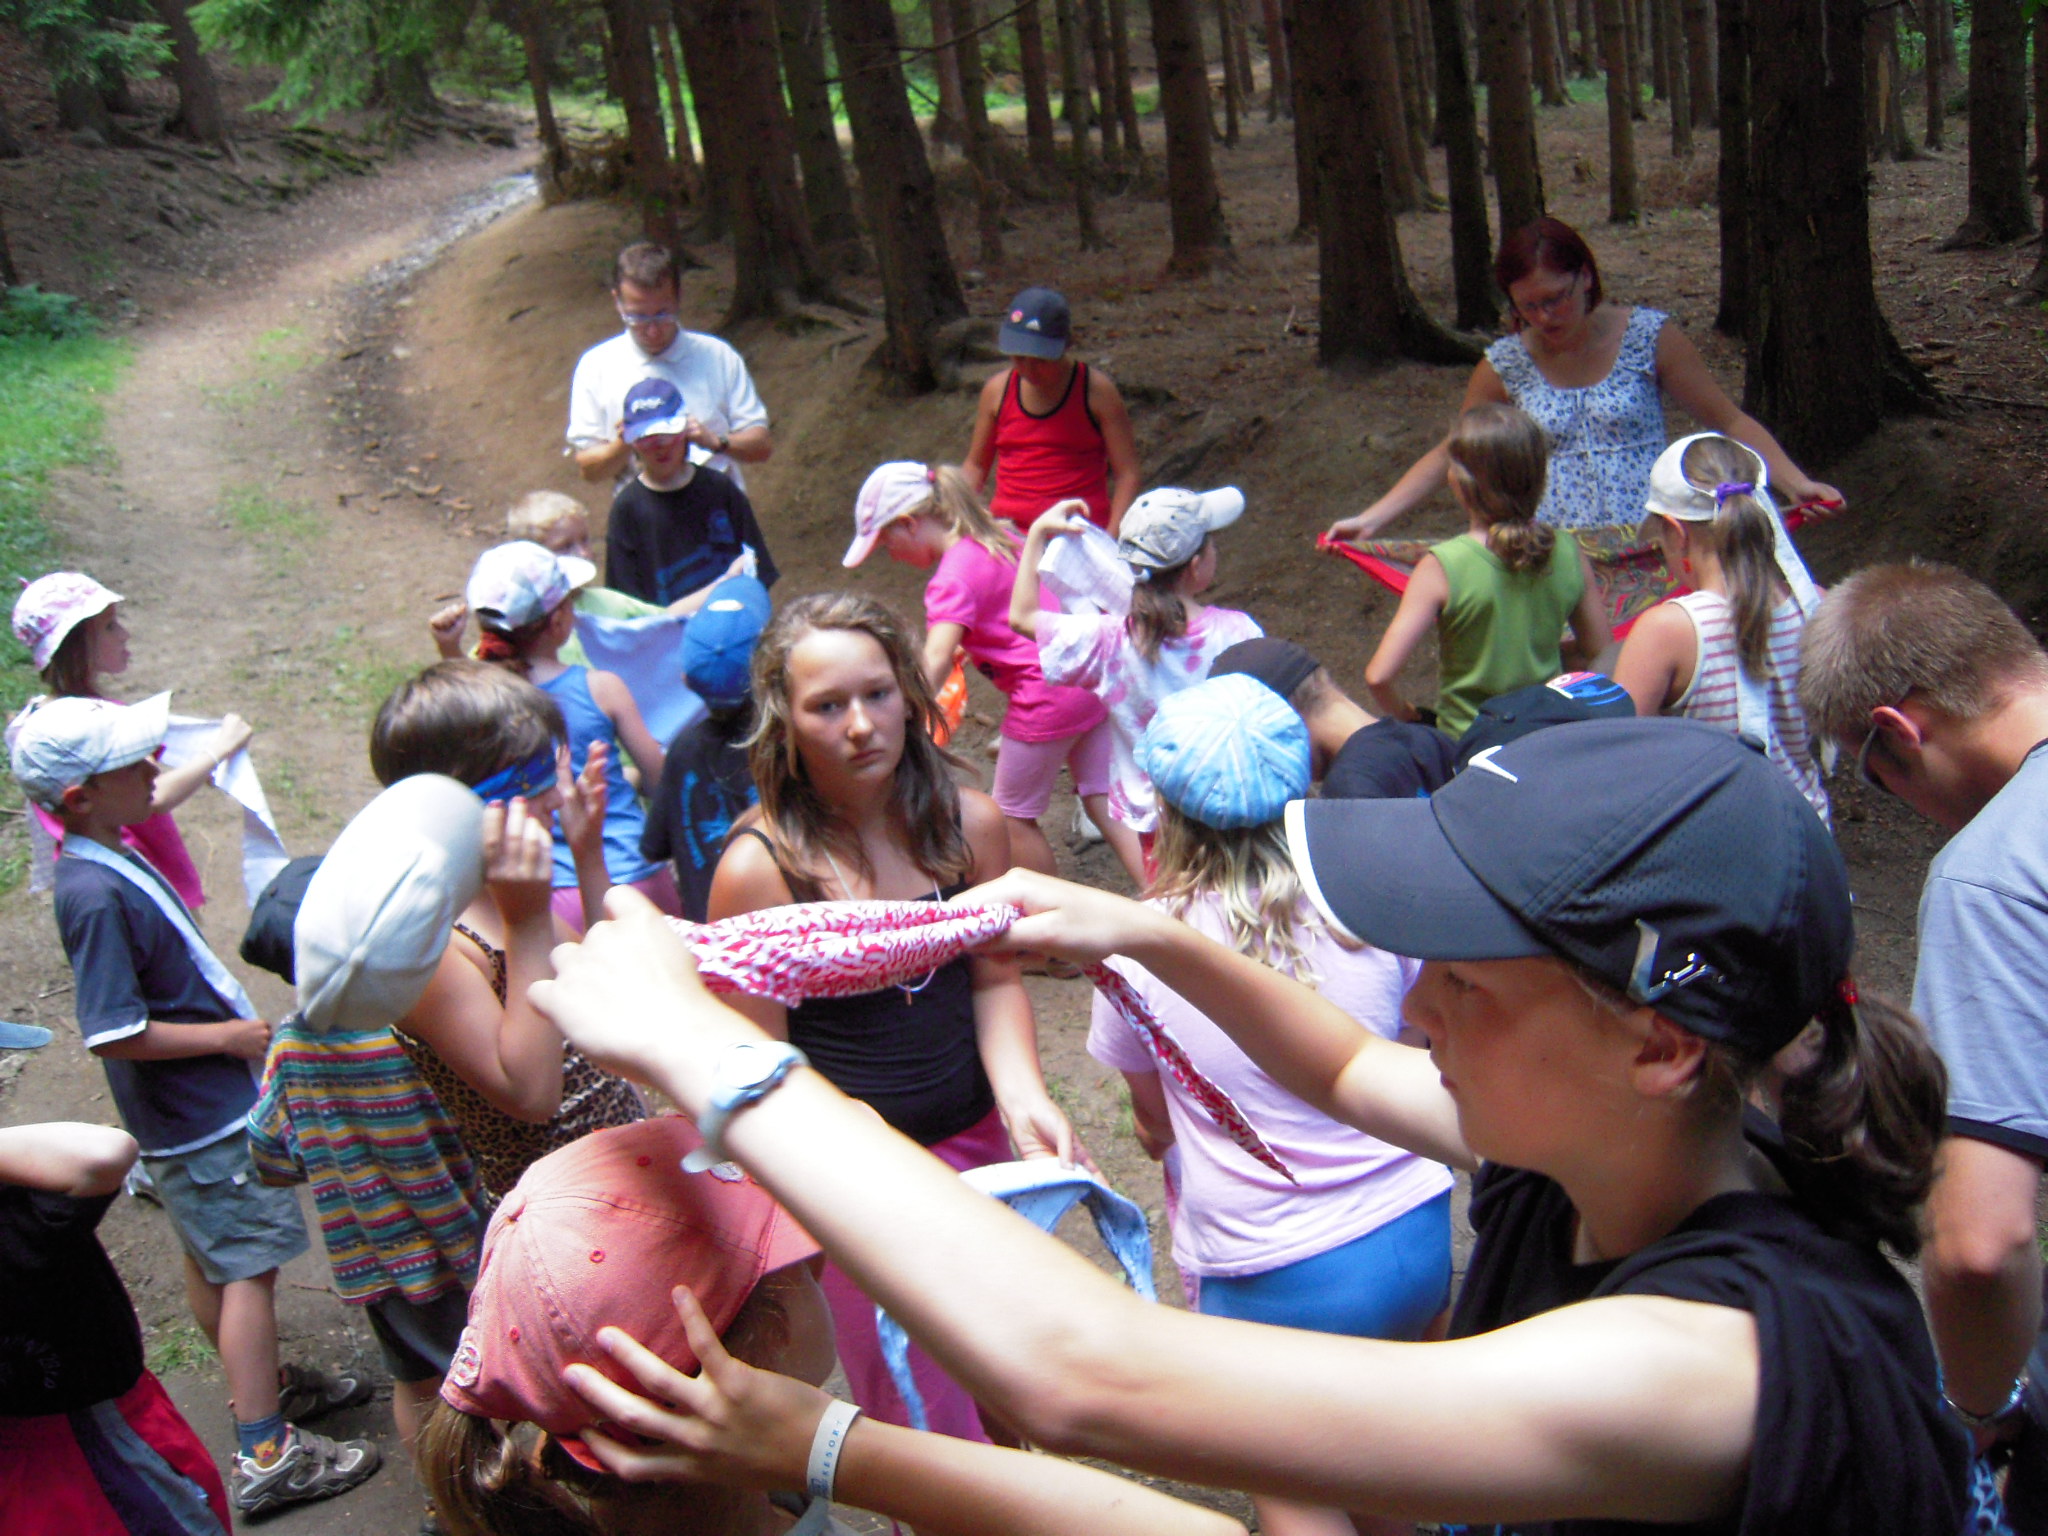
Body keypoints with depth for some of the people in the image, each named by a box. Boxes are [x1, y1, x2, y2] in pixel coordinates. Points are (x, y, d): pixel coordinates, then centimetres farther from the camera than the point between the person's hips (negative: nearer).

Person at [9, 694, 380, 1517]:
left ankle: (261, 1383, 40)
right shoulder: (95, 895, -28)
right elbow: (113, 1034, -29)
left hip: (194, 1108, 10)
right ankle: (265, 1456, 2)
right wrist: (229, 1035, -21)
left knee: (213, 1258, 22)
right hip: (205, 1116, -10)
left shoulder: (111, 861, 3)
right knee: (250, 1264, -4)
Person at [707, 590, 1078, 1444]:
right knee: (928, 1424, 7)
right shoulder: (760, 869, -19)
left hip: (977, 1140, 4)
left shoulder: (969, 824, -6)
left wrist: (1022, 1095, -15)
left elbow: (994, 981, 3)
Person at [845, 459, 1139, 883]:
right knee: (1104, 803, 12)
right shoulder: (999, 537, 10)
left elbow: (935, 660, -30)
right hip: (1092, 684, 8)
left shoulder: (954, 576, -16)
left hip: (1047, 700, -8)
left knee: (1013, 817, 11)